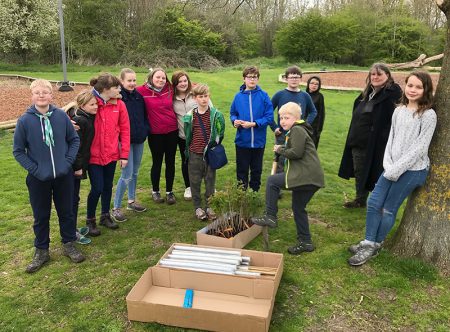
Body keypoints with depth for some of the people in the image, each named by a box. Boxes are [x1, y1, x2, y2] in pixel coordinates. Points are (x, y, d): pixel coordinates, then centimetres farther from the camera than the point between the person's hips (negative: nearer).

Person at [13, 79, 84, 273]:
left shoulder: (61, 116, -7)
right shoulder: (24, 121, -10)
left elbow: (74, 140, 4)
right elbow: (18, 151, -3)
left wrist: (68, 161, -6)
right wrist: (34, 169, -10)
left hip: (64, 176, 1)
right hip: (38, 179, -1)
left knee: (66, 212, 14)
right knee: (41, 216, 13)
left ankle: (69, 245, 32)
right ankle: (41, 251, 30)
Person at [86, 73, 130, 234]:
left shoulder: (119, 105, -2)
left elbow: (124, 130, 1)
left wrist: (124, 154, 0)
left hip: (112, 154, 4)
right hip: (94, 155, -4)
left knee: (108, 186, 15)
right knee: (97, 188, -1)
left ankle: (105, 216, 35)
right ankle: (90, 220, 22)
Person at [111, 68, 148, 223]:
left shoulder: (138, 96, 6)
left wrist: (145, 130, 4)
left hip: (139, 140, 7)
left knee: (135, 172, 16)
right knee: (127, 175, -7)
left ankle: (131, 201, 32)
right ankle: (115, 208, 5)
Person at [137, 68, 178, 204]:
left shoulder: (170, 90, 2)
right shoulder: (143, 91, -7)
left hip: (172, 131, 3)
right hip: (155, 133, -2)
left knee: (170, 162, 10)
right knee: (157, 162, 9)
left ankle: (169, 191, 25)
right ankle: (155, 191, 29)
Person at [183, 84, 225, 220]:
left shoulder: (216, 114, -5)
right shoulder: (190, 116, -1)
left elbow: (220, 133, 3)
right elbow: (187, 135, 10)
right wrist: (187, 150, 12)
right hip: (194, 153, 1)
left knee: (210, 180, 8)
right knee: (195, 181, 8)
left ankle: (209, 206, 22)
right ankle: (197, 207, 21)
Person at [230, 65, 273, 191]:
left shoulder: (263, 95, -7)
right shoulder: (239, 96, 0)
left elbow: (269, 117, -9)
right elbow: (232, 113, 9)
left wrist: (253, 124, -17)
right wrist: (234, 121, -12)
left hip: (258, 140, -1)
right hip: (242, 140, 1)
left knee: (256, 170, 15)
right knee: (242, 170, 11)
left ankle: (254, 192, 32)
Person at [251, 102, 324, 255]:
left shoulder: (297, 130, -9)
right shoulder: (297, 130, 24)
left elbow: (296, 152, -20)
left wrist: (280, 150, -6)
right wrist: (283, 148, 13)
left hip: (305, 176, -11)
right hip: (311, 178, 11)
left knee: (272, 181, -6)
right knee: (298, 208, 19)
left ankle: (270, 216, -2)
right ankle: (305, 242, 27)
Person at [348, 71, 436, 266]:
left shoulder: (428, 115, -11)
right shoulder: (399, 110, 8)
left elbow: (420, 147, -15)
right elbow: (391, 139, 8)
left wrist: (397, 169, -16)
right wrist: (388, 165, -6)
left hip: (412, 170, -6)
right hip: (392, 167, 6)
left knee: (389, 209, 2)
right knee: (373, 203, 3)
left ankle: (375, 246, 19)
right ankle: (368, 242, 16)